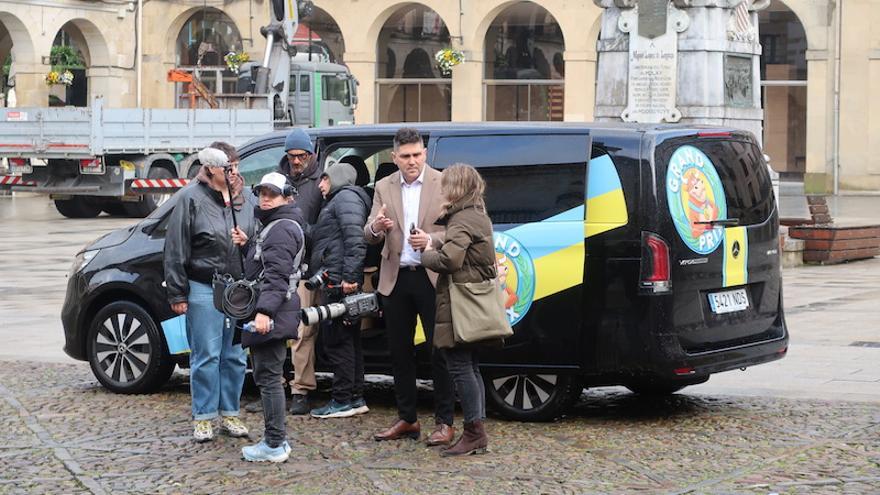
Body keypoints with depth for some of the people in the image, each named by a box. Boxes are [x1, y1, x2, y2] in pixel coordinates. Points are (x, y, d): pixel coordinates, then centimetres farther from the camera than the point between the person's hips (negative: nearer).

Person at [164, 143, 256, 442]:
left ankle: (230, 413, 20)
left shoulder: (246, 199, 9)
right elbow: (176, 249, -5)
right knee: (206, 356, -1)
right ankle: (203, 418, 7)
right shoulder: (192, 198, -5)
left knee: (236, 357, 9)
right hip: (204, 290, -4)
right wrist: (177, 294, -6)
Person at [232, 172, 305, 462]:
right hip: (268, 311, 11)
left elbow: (277, 274, -23)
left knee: (268, 377, -9)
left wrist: (265, 311, -31)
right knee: (268, 376, 15)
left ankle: (275, 446, -8)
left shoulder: (282, 229, -13)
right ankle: (277, 440, 21)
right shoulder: (274, 226, 21)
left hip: (270, 315, -11)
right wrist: (248, 244, 11)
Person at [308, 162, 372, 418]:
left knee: (336, 340, -8)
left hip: (339, 282, -11)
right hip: (336, 282, 11)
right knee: (348, 340, 12)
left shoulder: (346, 198, -6)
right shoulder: (337, 201, 26)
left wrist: (349, 276, -26)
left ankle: (343, 401, -6)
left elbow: (355, 239, -19)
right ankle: (355, 398, 16)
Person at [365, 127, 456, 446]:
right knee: (400, 352, 10)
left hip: (432, 279, -4)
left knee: (439, 351, -2)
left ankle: (444, 423, 5)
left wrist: (431, 239, -22)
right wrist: (376, 228, -19)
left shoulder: (443, 184, -3)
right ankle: (407, 419, 20)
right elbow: (369, 236, 4)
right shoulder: (384, 187, 8)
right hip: (396, 279, 4)